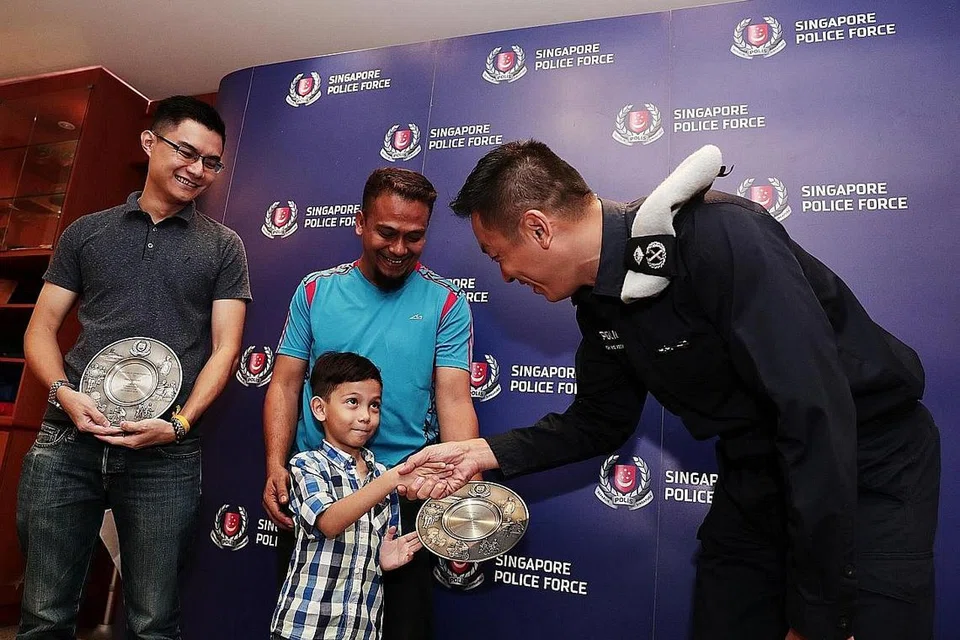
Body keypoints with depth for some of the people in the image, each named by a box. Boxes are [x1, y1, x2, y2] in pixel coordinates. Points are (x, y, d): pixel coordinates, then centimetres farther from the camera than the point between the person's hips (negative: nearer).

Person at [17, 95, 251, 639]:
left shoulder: (223, 247, 8)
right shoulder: (86, 233, 13)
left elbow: (225, 347, 1)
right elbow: (41, 329, 12)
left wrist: (179, 423, -13)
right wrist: (64, 391, -8)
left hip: (166, 454, -1)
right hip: (68, 441, 2)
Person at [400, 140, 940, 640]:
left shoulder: (721, 237, -28)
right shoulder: (598, 300, -3)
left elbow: (816, 414, -30)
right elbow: (601, 422, 8)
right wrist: (493, 451, -6)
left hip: (867, 468, -6)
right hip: (757, 475, 6)